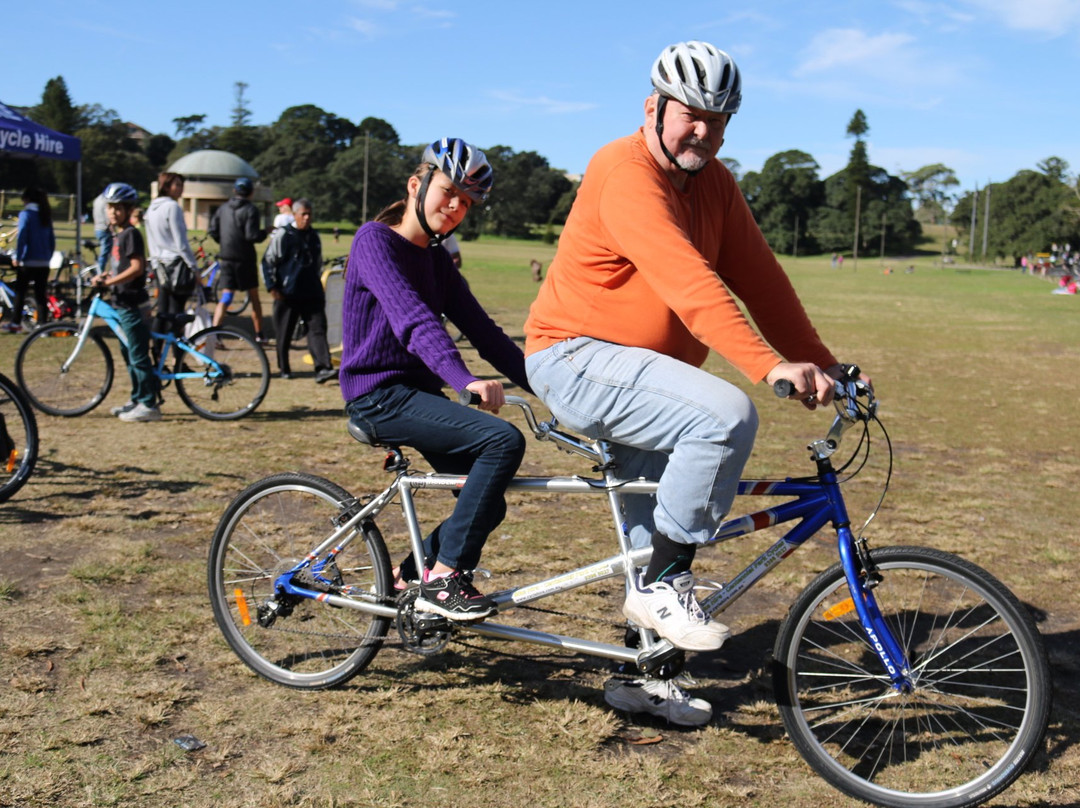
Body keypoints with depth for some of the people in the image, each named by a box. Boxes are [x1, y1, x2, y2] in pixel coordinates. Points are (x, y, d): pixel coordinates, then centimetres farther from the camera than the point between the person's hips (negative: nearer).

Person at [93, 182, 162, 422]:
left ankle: (149, 405, -3)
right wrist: (104, 276, 5)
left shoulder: (131, 234, -14)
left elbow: (137, 268, -22)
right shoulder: (118, 234, 15)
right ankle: (137, 399, 25)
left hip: (131, 303, -10)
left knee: (138, 355, -7)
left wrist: (108, 282, -21)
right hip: (122, 303, 10)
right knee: (128, 353, 16)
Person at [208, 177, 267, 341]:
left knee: (225, 298, 3)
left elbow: (212, 231, 7)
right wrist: (265, 233, -2)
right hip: (245, 259, -4)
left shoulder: (223, 208, 7)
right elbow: (252, 235, -19)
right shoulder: (250, 210, -9)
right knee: (254, 297, 10)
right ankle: (259, 335, 15)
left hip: (226, 258, 4)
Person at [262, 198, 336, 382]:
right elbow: (268, 261, -1)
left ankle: (323, 368, -16)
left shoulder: (314, 237, 12)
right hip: (287, 294, -3)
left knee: (318, 328, -9)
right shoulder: (283, 236, -4)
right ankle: (284, 369, 22)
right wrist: (272, 286, -6)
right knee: (284, 333, 6)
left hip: (312, 293, 4)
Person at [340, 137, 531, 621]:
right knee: (504, 440, -24)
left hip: (419, 393, 8)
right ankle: (443, 578, -17)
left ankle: (408, 578, 26)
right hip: (380, 394, -8)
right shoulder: (375, 240, -10)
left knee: (487, 506, 4)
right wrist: (465, 378, -42)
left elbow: (482, 331, 11)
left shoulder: (437, 261, 15)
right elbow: (411, 317, -27)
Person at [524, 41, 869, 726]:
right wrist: (771, 365, -43)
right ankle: (663, 586, -15)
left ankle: (640, 677, 32)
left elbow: (760, 279, 1)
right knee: (727, 415, -30)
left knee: (660, 533, 15)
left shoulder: (715, 184, 5)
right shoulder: (625, 173, -21)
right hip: (576, 359, -9)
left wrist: (821, 364, -8)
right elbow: (688, 282, -34)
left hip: (638, 371, 9)